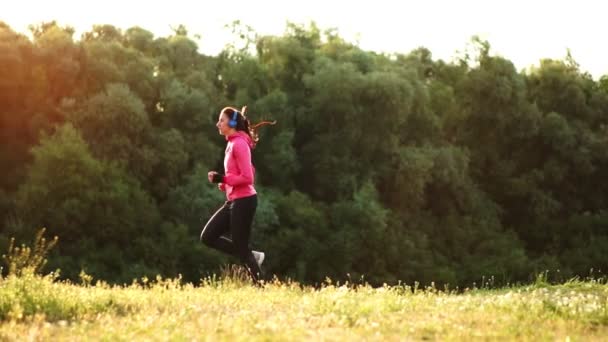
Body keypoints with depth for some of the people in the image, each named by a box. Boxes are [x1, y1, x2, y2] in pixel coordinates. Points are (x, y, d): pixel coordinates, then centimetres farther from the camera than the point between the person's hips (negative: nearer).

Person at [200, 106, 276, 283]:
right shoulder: (232, 143, 15)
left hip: (243, 201, -10)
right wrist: (223, 183, 5)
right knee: (208, 236, 8)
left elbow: (247, 177, -22)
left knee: (240, 246, -5)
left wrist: (222, 178, -17)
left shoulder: (239, 144, -15)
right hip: (234, 201, 10)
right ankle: (252, 256, 10)